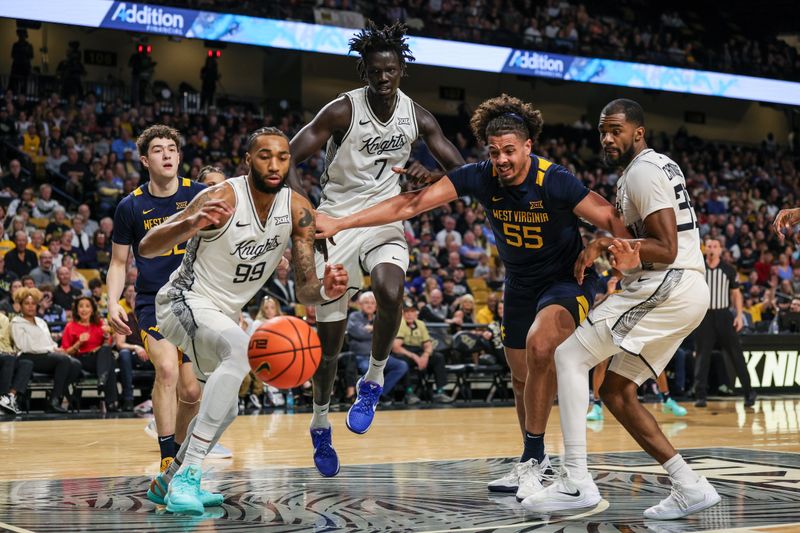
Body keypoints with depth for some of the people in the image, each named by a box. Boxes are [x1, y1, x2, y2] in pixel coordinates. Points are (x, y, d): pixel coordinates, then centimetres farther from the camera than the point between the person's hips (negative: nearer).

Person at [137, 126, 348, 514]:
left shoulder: (297, 209, -9)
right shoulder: (223, 198, -25)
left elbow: (304, 290, -8)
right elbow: (146, 248, -30)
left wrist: (326, 290, -32)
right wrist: (191, 223, -50)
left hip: (225, 311, 8)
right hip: (184, 301, -8)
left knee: (225, 408, 21)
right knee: (241, 348, -36)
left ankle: (170, 480, 43)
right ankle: (188, 474, -35)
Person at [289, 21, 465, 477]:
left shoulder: (417, 116, -1)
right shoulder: (344, 111, -14)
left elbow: (463, 172, 2)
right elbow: (286, 161, -16)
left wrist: (430, 177, -20)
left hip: (384, 221, 2)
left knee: (391, 292, -31)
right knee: (330, 339, 2)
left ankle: (373, 382, -7)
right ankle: (321, 425, 25)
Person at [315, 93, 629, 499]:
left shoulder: (556, 182, -25)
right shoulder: (481, 177, -14)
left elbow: (612, 222, -21)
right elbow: (411, 204, -15)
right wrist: (340, 223, -21)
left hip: (566, 280, -5)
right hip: (520, 284, 6)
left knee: (539, 345, -31)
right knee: (521, 378, 11)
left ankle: (533, 455, -17)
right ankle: (533, 462, 32)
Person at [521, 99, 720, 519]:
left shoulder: (643, 171, -10)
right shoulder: (660, 166, 22)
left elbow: (666, 250, -18)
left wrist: (605, 243, -18)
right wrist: (624, 250, 16)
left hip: (666, 288, -10)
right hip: (685, 294, 10)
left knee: (570, 356, -9)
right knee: (615, 391, 12)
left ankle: (576, 481, -14)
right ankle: (690, 487, 7)